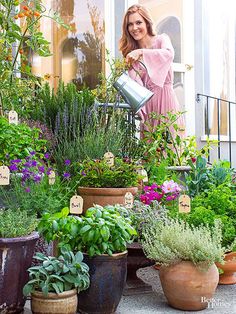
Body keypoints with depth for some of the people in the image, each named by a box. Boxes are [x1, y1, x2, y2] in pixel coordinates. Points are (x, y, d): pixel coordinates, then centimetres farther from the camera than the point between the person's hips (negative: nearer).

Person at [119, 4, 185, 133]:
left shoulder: (161, 39, 1)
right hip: (146, 104, 4)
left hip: (165, 98, -4)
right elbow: (135, 84, 3)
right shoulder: (131, 52, 12)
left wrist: (141, 52, -30)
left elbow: (169, 54, -23)